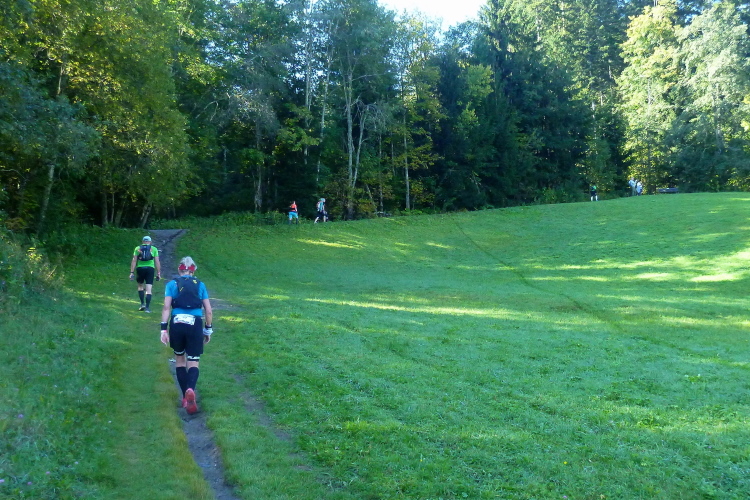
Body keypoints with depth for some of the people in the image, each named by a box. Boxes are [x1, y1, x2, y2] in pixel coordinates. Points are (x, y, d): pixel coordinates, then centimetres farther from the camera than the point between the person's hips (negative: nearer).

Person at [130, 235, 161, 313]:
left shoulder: (138, 248, 11)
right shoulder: (154, 249, 10)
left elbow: (134, 261, 5)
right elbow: (157, 262, 6)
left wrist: (132, 272, 5)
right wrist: (158, 273, 9)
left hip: (140, 268, 1)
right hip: (150, 269, -1)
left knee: (140, 286, 21)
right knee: (148, 289, -1)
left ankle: (142, 303, 14)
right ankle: (147, 307, -4)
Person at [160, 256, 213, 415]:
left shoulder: (172, 284, 8)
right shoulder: (200, 285, 11)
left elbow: (166, 308, -2)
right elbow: (208, 311, 8)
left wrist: (163, 329, -3)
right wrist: (208, 330, 18)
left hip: (177, 324, 0)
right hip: (195, 325, 0)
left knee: (180, 360, 20)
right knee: (193, 363, 4)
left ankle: (185, 397, 18)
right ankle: (190, 389, -26)